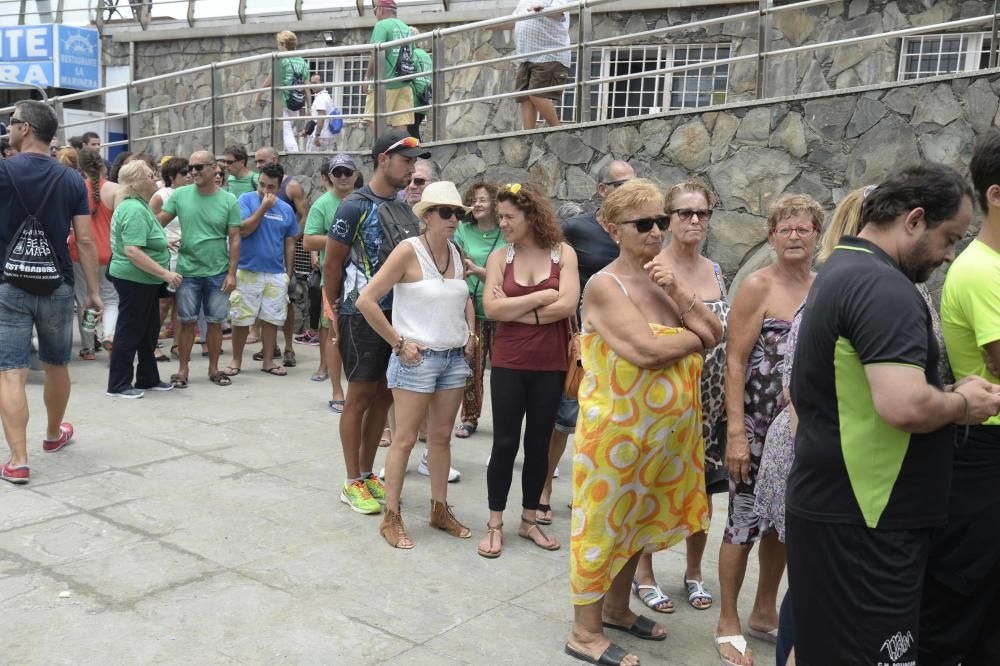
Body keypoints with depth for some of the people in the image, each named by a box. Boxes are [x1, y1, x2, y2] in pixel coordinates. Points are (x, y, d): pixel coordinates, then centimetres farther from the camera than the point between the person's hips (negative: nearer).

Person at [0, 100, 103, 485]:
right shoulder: (72, 180, 1)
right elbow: (86, 241, -1)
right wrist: (94, 291, 4)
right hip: (57, 287, 3)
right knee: (56, 365, 19)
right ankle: (54, 435, 39)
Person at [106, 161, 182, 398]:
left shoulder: (139, 205, 12)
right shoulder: (135, 210, -21)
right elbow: (132, 252, -28)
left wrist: (162, 243, 27)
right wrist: (165, 273, -27)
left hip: (145, 280, 10)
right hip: (134, 279, -10)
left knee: (148, 330, 17)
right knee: (130, 332, -1)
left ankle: (148, 379, 28)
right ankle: (118, 385, 9)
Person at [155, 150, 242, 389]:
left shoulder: (229, 201, -3)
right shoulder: (180, 195, -1)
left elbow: (234, 239, -2)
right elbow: (159, 222, 2)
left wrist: (231, 273, -6)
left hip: (218, 273, 0)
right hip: (188, 271, 0)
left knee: (215, 322, 9)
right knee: (187, 322, 7)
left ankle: (214, 368, 22)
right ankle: (183, 369, 18)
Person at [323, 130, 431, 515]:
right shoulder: (356, 207, -10)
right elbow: (332, 264, -5)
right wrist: (334, 314, 1)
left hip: (396, 314, 6)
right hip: (361, 315, -6)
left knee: (384, 396, 11)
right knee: (360, 396, 1)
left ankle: (368, 474, 24)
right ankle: (353, 483, 12)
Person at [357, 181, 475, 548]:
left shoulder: (455, 252, 7)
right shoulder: (409, 250, -13)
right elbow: (366, 300, -17)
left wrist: (470, 332, 10)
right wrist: (398, 342, -14)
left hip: (455, 357, 6)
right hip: (417, 357, -6)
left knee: (441, 437, 14)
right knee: (405, 439, 0)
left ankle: (440, 510, 25)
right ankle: (391, 518, 11)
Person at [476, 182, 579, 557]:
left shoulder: (563, 253, -2)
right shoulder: (500, 257, 0)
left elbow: (567, 305, -15)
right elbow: (491, 308, -12)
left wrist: (516, 311, -11)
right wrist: (543, 295, -13)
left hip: (550, 365, 0)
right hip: (508, 363, 0)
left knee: (539, 443, 12)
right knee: (505, 443, 5)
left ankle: (529, 521, 27)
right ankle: (495, 524, 18)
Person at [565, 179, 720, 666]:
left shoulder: (667, 278, 7)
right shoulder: (605, 286, -16)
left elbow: (714, 333, 1)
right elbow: (646, 351, -27)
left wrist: (678, 292, -12)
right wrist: (693, 337, -9)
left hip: (664, 428, 7)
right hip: (616, 428, -7)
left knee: (635, 519, 19)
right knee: (603, 522, 4)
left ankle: (617, 608, 37)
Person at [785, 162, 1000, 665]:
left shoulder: (839, 271, 13)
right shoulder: (884, 286, -19)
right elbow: (905, 406, -31)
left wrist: (947, 395, 12)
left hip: (830, 504, 10)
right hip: (864, 521, -10)